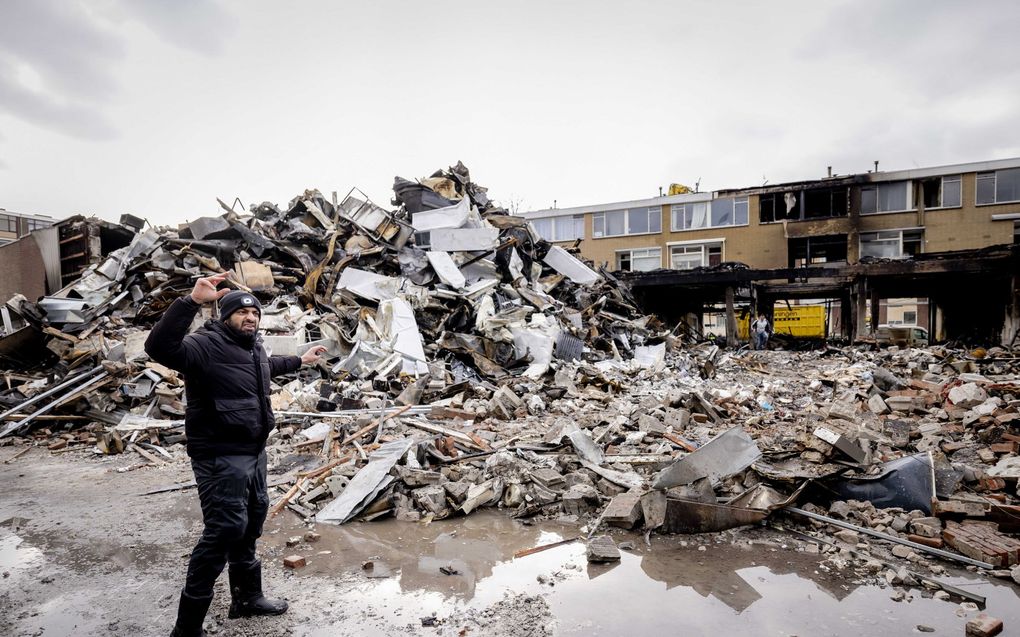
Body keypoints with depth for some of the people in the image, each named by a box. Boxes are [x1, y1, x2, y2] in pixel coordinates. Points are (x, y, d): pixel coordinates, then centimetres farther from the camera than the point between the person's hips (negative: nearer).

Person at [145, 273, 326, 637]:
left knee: (251, 522, 20)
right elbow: (160, 347, -38)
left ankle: (247, 596, 38)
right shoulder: (205, 346, -18)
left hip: (253, 452, 10)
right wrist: (192, 301, -47)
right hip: (221, 457, -10)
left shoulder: (253, 347, 9)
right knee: (224, 531, -9)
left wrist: (300, 361, 45)